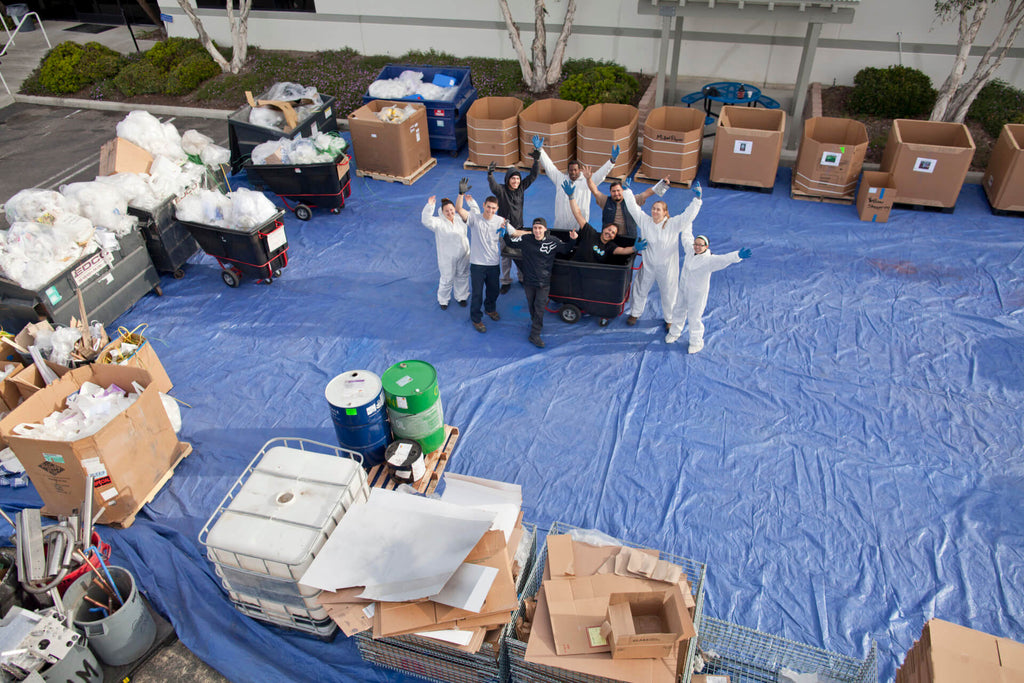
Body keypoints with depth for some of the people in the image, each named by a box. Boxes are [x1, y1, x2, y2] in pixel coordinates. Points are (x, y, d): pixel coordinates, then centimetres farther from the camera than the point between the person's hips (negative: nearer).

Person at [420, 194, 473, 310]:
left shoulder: (460, 218, 2)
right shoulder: (438, 222, -12)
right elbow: (426, 220, -31)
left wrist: (471, 202, -6)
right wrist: (429, 206, -41)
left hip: (463, 255, 5)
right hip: (447, 258, -4)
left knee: (462, 276, 18)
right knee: (447, 279, 4)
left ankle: (461, 297, 39)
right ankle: (443, 300, 26)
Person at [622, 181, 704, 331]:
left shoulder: (673, 224, -12)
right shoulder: (645, 221, -6)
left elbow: (688, 215, -19)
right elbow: (633, 207, -4)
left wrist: (697, 199, -27)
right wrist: (627, 190, -6)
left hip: (667, 267, -2)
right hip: (648, 266, 2)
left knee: (668, 293, 12)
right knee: (640, 289, 18)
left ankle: (670, 319, 33)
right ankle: (635, 313, 42)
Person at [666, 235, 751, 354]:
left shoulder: (709, 259, -29)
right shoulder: (690, 249, -9)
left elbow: (724, 259, -47)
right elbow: (686, 238, 13)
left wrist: (738, 255, -65)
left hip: (697, 294, -6)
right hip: (683, 289, 7)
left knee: (694, 318, 7)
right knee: (679, 311, 25)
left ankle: (696, 342, 32)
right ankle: (675, 332, 52)